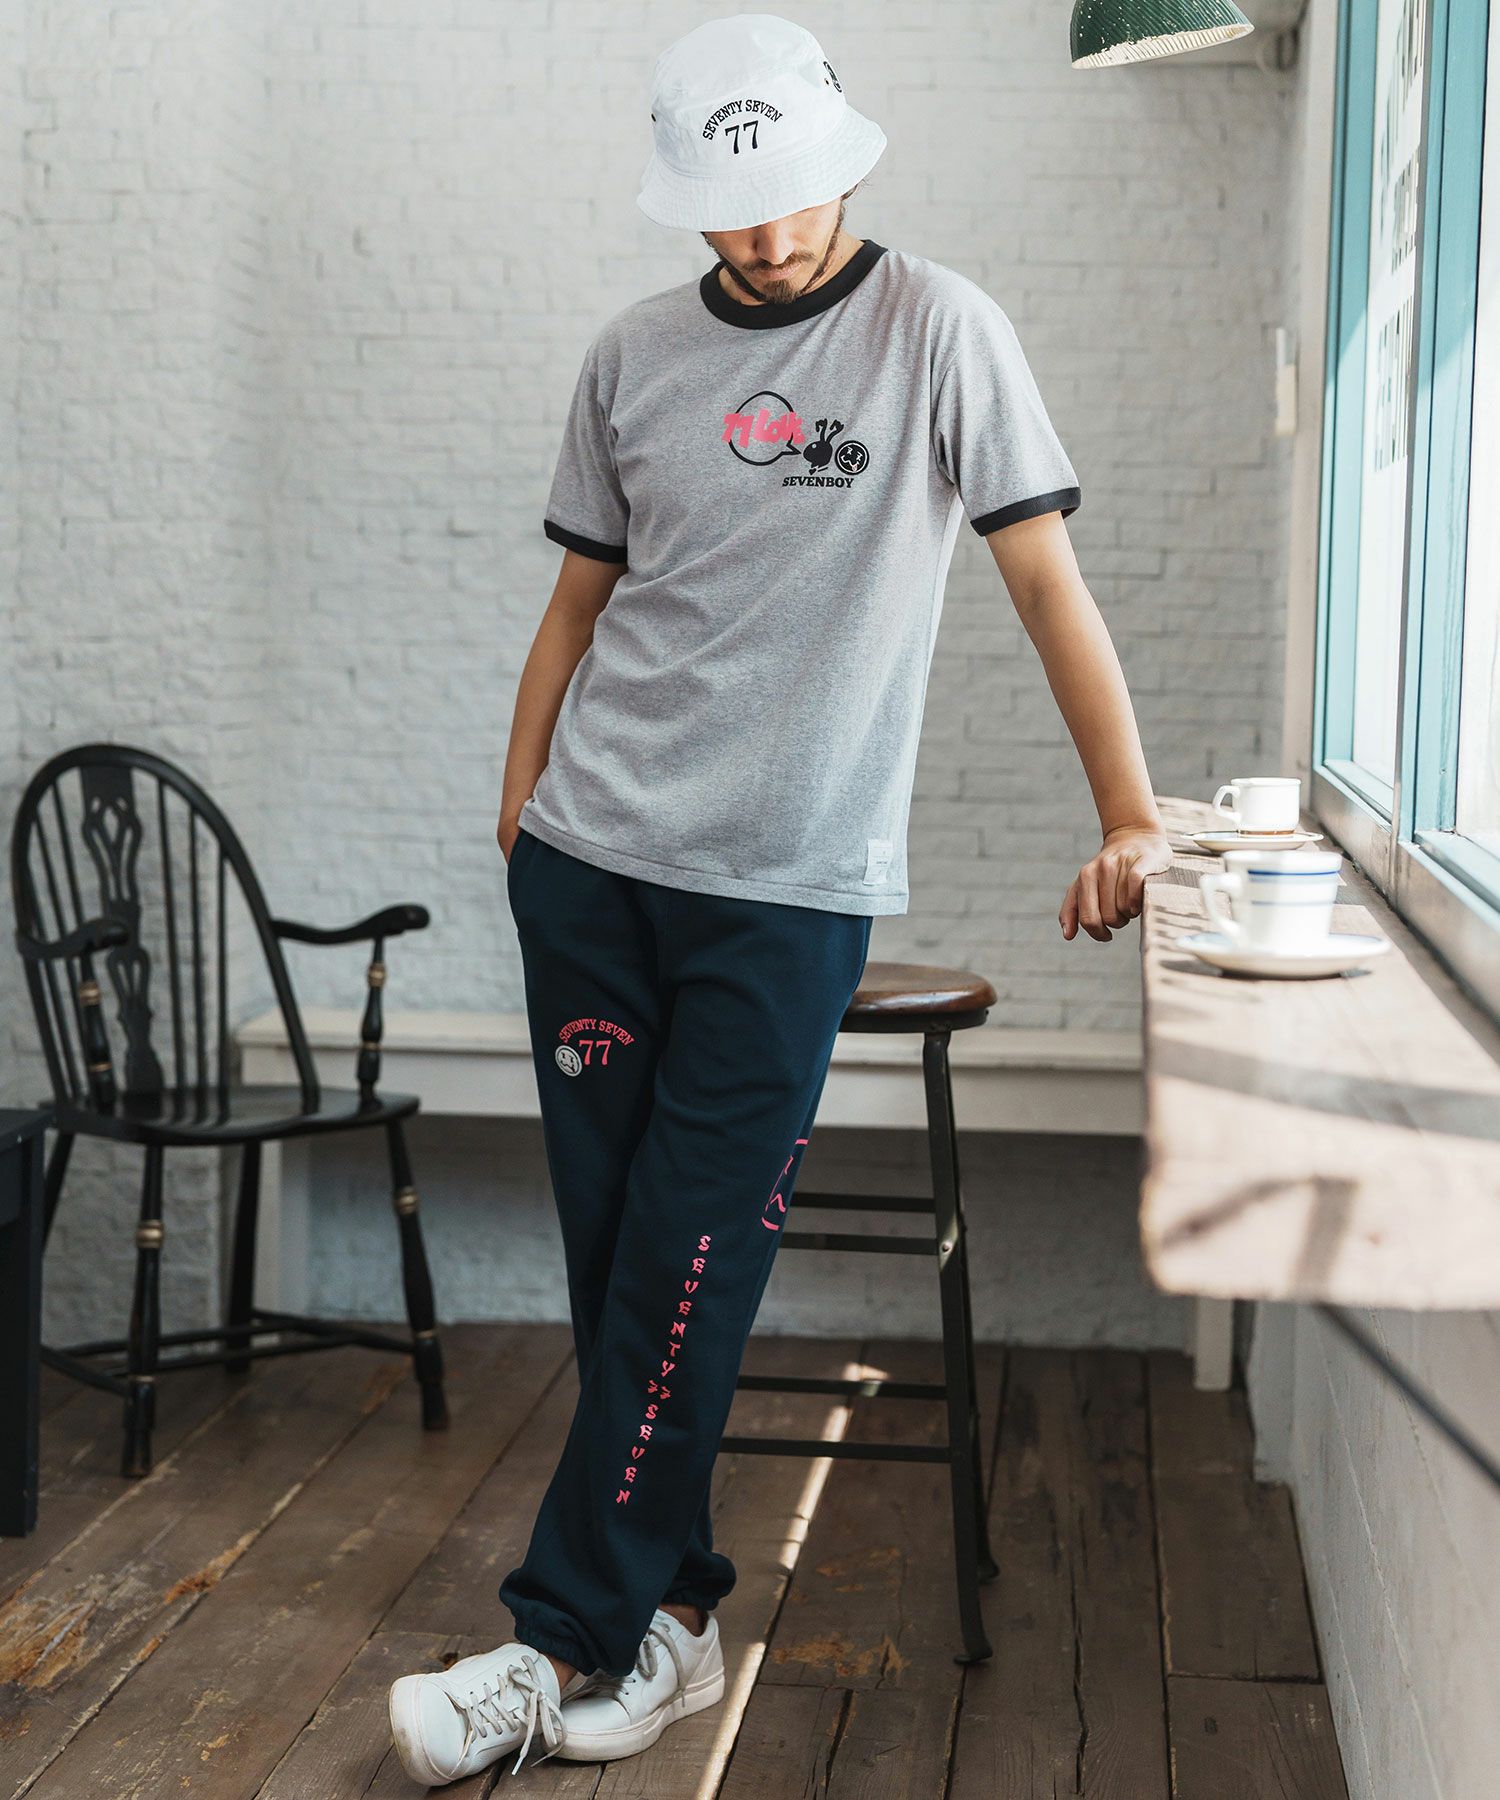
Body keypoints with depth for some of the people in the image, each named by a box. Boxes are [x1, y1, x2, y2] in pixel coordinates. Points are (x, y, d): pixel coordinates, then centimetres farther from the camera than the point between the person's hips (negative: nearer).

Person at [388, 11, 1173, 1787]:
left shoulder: (933, 327, -2)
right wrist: (517, 806, 10)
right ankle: (668, 1614, 17)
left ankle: (564, 1638, 5)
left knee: (686, 1264, -4)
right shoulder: (633, 355, 9)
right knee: (612, 1247, 5)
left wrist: (1131, 821, -13)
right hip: (593, 858, 4)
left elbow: (1043, 575, -6)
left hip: (790, 884, -4)